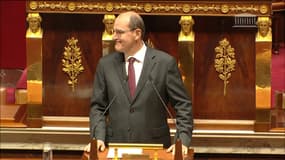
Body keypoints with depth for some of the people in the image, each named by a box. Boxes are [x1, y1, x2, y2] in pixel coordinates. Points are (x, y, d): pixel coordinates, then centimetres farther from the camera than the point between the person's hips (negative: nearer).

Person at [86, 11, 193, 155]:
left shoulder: (165, 62, -5)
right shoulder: (106, 64, 4)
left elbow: (183, 105, -3)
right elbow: (98, 106, 7)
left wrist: (183, 140, -13)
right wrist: (98, 137, -7)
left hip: (154, 146, -2)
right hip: (116, 147, 2)